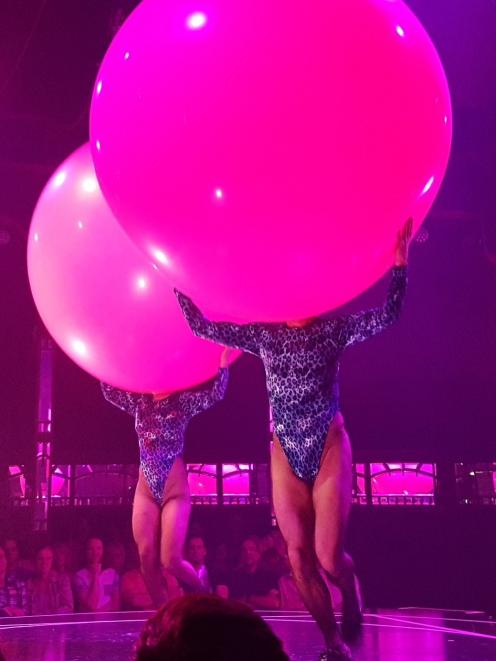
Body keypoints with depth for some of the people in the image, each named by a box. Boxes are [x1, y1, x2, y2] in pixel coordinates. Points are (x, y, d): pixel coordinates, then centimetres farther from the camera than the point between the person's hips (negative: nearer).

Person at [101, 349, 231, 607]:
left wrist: (223, 365, -23)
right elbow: (110, 392, 23)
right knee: (147, 558, -4)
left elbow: (215, 394, -12)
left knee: (170, 560, -9)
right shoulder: (140, 403, 13)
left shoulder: (182, 402, 1)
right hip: (146, 489, 4)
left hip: (175, 488, -4)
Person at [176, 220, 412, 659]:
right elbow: (203, 328, 11)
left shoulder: (334, 329, 1)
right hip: (286, 456, 3)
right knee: (299, 555, -1)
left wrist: (400, 263, -21)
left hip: (329, 449, -3)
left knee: (328, 557, -8)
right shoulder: (264, 334, 9)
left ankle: (351, 594, 28)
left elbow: (388, 315, -11)